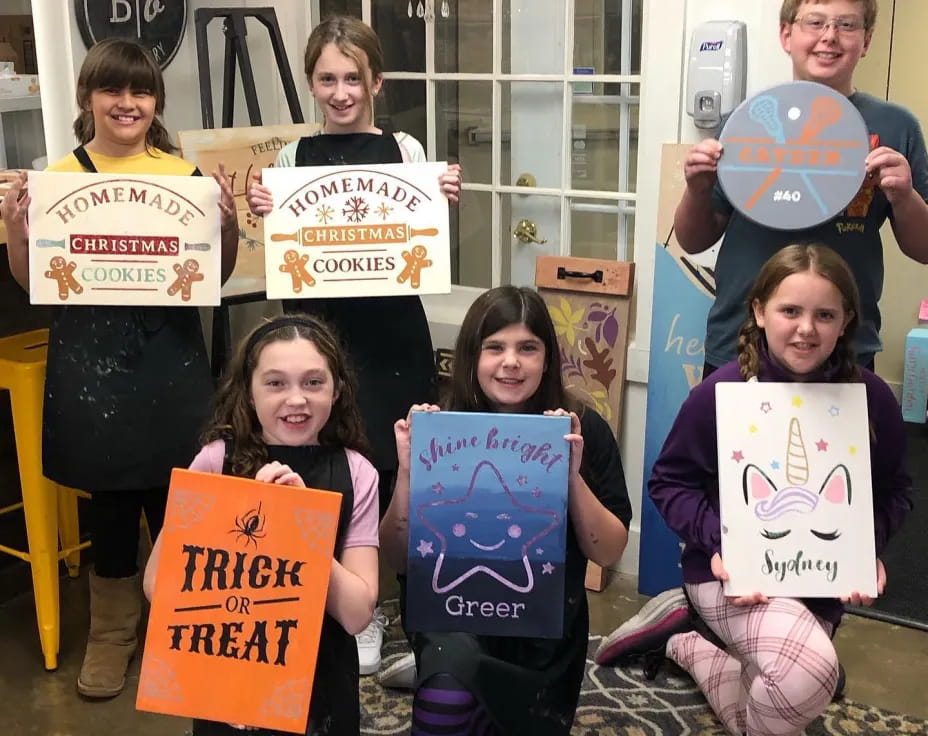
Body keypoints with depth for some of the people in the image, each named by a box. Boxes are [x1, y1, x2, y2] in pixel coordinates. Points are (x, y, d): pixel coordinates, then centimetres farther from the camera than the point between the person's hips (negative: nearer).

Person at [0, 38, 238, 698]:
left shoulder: (185, 175, 2)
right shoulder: (58, 178, 0)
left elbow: (216, 275, 7)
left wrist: (229, 223, -11)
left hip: (169, 358, 1)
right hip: (91, 360, 0)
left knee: (173, 496, 10)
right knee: (110, 501, 10)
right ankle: (111, 635, 29)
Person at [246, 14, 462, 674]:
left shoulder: (406, 150, 2)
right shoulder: (294, 155, 4)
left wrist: (444, 203, -12)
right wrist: (262, 212, -11)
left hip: (389, 325, -1)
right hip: (318, 324, 1)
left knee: (399, 464, 3)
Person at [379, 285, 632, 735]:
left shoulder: (585, 430, -6)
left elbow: (609, 553, -6)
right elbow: (398, 560, -7)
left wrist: (573, 477, -21)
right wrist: (407, 473, -22)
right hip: (451, 611, -2)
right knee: (454, 664, -32)